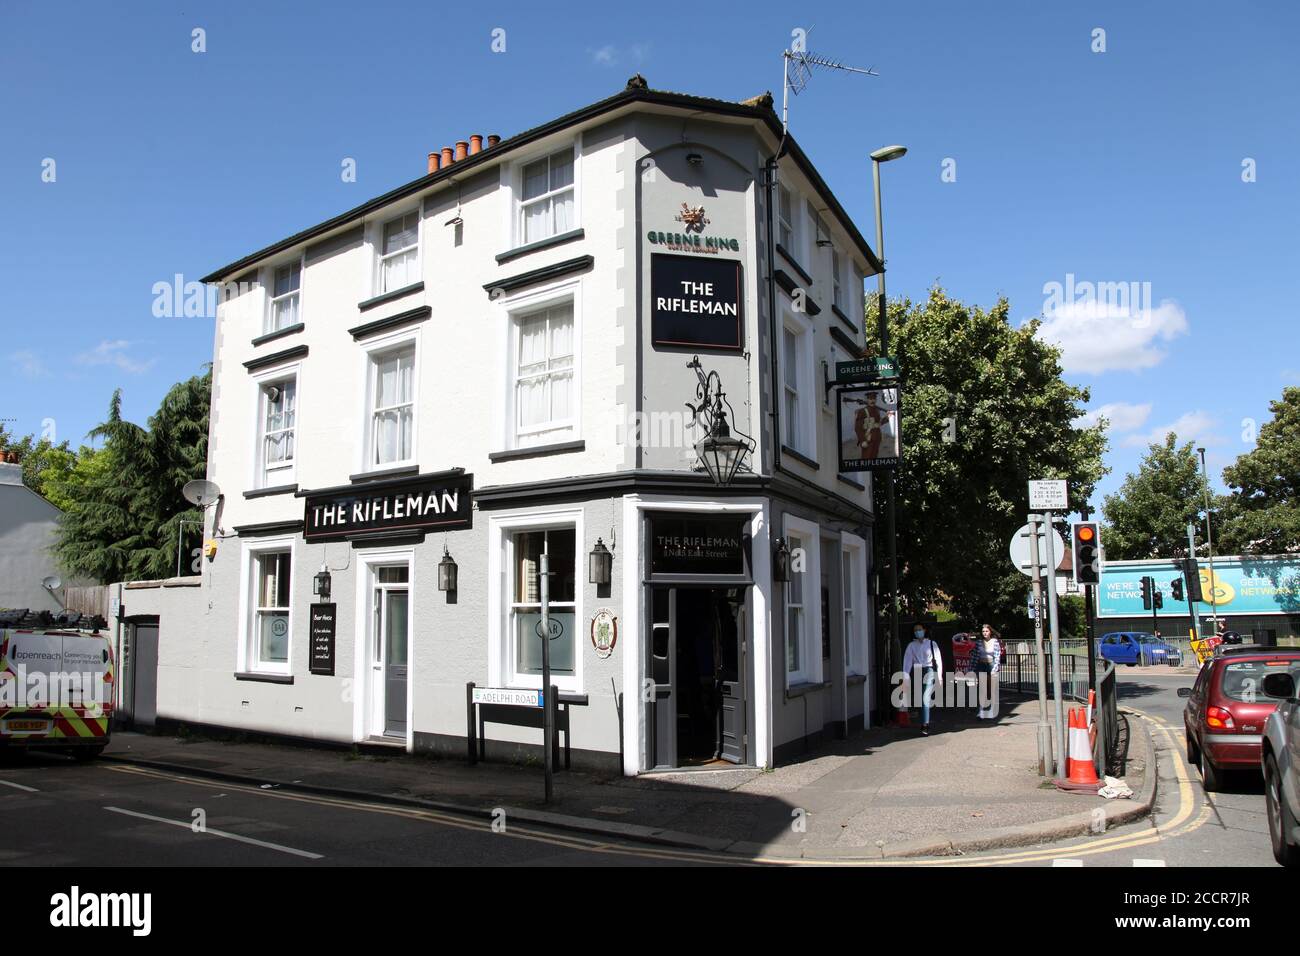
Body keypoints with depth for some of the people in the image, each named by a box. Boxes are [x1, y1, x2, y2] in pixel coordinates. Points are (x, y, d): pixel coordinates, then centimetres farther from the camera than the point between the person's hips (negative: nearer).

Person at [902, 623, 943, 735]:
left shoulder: (932, 644, 3)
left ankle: (925, 726, -18)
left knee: (925, 698, -16)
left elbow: (938, 660, 4)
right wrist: (906, 678, -8)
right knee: (920, 699, 8)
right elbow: (907, 661, 0)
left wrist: (939, 676, 0)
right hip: (916, 672, 3)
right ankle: (925, 722, 22)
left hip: (928, 671, -3)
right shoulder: (911, 646, 6)